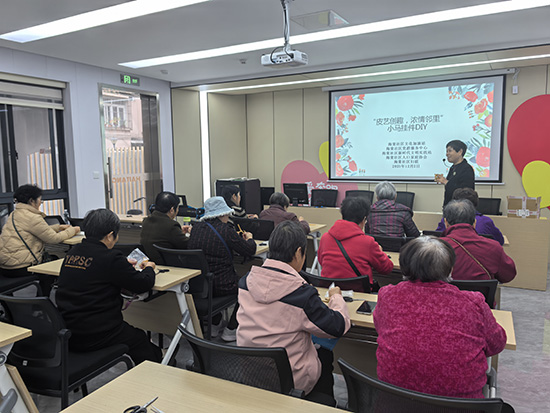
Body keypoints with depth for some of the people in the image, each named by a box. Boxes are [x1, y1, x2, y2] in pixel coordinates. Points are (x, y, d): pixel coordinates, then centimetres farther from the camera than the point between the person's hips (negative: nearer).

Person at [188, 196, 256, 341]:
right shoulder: (225, 231, -17)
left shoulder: (196, 227, 1)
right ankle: (231, 329, 21)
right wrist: (249, 239, 12)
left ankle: (215, 324, 39)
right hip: (220, 286, -6)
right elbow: (250, 250, -10)